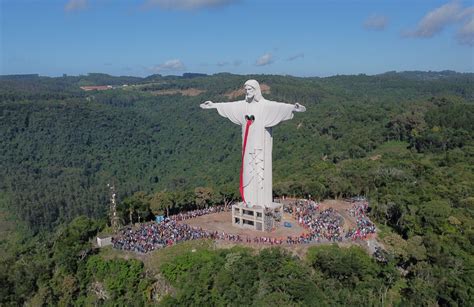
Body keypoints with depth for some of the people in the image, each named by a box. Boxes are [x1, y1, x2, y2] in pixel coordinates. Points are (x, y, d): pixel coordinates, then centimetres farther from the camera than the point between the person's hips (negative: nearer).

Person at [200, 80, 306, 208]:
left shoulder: (266, 105, -11)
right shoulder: (243, 104, 7)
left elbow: (279, 106, -26)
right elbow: (229, 106, 16)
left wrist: (293, 107, -43)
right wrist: (214, 105, 22)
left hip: (261, 142, -6)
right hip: (248, 142, 6)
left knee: (261, 169, -1)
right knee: (249, 169, 11)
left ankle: (263, 200, 10)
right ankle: (252, 199, 22)